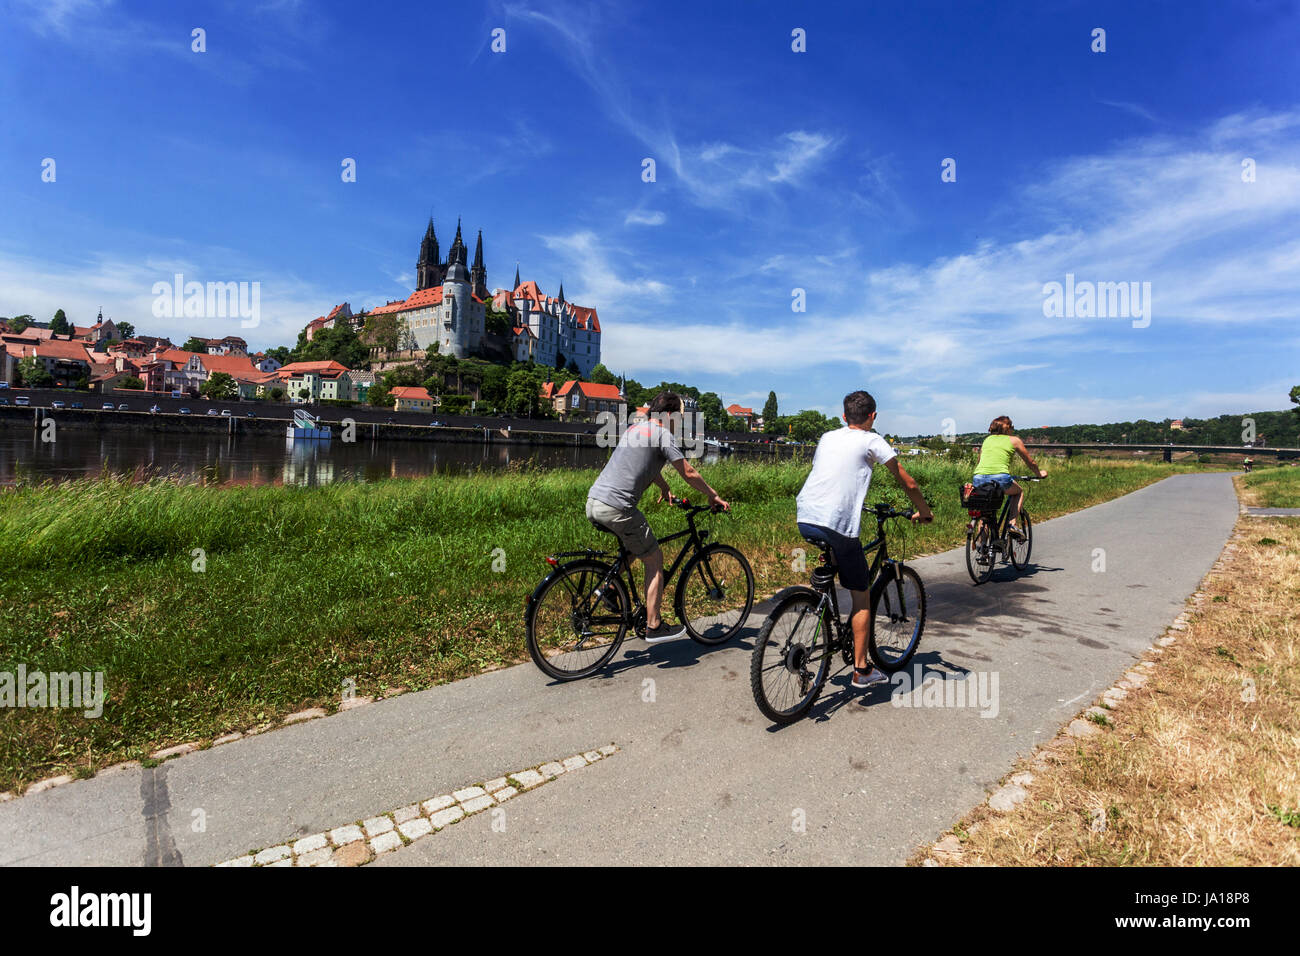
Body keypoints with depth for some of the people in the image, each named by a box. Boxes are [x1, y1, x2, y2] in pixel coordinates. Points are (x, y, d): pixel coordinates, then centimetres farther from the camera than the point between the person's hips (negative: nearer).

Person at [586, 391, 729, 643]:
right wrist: (714, 497, 12)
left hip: (593, 503, 9)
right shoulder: (663, 434, -3)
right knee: (654, 560, 6)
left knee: (633, 545, 32)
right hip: (617, 507, -9)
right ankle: (654, 627, 9)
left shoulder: (635, 428, 22)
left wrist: (665, 490, 50)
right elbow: (689, 474, -2)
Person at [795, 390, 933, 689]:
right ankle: (862, 670, 17)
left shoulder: (827, 437, 21)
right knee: (862, 596, 11)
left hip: (804, 520, 5)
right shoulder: (872, 441, 6)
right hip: (837, 524, -5)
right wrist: (924, 511, 28)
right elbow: (908, 482, 10)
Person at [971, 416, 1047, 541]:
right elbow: (1030, 463, 28)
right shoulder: (1014, 440, 18)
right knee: (1019, 492, 30)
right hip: (999, 477, -3)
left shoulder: (987, 440, 26)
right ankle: (1012, 524, 13)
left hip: (978, 479, 3)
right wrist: (1039, 473, 47)